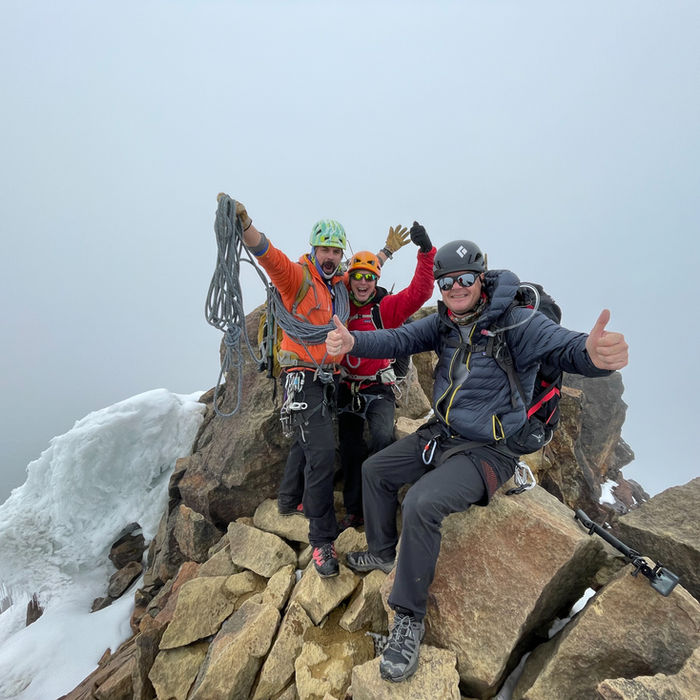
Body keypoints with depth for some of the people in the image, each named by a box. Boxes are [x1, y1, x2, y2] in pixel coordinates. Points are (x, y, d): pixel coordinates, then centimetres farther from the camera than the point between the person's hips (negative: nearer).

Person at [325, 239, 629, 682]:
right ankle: (383, 552, 33)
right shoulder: (443, 322, 0)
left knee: (422, 505, -26)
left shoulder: (516, 322, -18)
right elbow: (399, 339, -10)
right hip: (440, 433, 7)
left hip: (488, 449, -7)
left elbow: (567, 349, -29)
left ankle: (409, 619, -4)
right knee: (375, 470, 10)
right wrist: (352, 342, -29)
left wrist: (595, 354, -55)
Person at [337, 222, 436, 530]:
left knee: (382, 438, -22)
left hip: (379, 388, -2)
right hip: (348, 388, 3)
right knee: (350, 449, 4)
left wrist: (426, 251, -27)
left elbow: (419, 292, -17)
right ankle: (354, 511, 21)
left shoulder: (388, 306, -5)